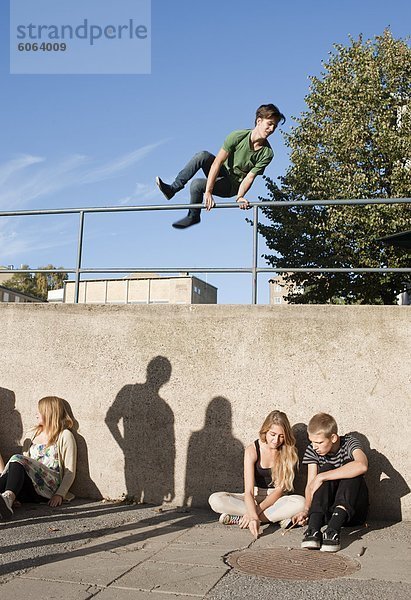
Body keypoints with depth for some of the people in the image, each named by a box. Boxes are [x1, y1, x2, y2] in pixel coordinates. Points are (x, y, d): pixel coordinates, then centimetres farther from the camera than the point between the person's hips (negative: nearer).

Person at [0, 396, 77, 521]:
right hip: (27, 490, 4)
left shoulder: (64, 436, 10)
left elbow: (70, 472, 3)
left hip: (50, 486, -4)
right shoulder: (33, 434, 29)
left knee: (17, 459, -29)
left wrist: (60, 494, -11)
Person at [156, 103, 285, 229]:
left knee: (197, 184, -26)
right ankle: (173, 188, -18)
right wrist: (208, 192, -32)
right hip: (221, 172, 2)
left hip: (232, 186, -2)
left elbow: (249, 177, -17)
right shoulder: (238, 136, -19)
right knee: (203, 155, -28)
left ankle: (193, 216, 2)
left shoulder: (267, 153, -16)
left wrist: (239, 197, -37)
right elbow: (217, 163, -24)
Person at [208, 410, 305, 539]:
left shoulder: (289, 452, -10)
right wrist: (253, 516, -40)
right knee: (215, 500, -26)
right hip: (253, 498, 0)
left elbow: (280, 489, -13)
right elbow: (248, 490, -23)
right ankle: (277, 517, -24)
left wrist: (255, 512, -24)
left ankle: (240, 519, -27)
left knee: (300, 502, -34)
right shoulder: (252, 451, -14)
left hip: (275, 499, 0)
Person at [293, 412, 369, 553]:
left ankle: (333, 530, -42)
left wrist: (321, 478, -34)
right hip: (325, 513, 2)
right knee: (326, 468, -24)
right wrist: (306, 509, -27)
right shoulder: (312, 451, 0)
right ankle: (313, 529, -39)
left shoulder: (349, 443, -12)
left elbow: (362, 466, -35)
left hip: (352, 511, -2)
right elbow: (310, 484, -7)